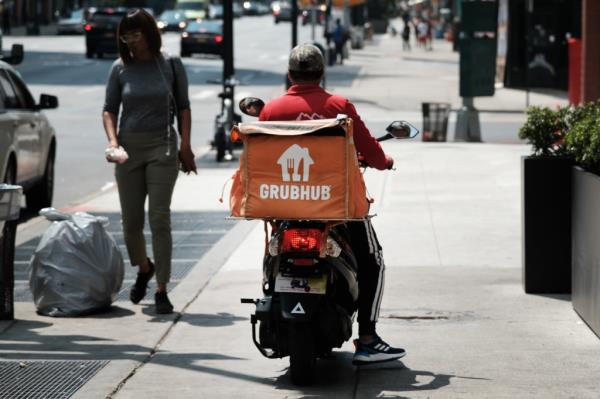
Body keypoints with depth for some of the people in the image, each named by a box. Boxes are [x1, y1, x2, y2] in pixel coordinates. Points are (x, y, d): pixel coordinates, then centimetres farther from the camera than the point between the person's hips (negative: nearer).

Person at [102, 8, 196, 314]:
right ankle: (143, 268, 36)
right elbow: (109, 109, 8)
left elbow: (183, 107, 7)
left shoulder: (171, 65, 2)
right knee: (131, 221, 7)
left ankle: (161, 290, -7)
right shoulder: (120, 69, 4)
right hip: (128, 148, 2)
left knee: (159, 219, -9)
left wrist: (185, 146, -1)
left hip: (162, 147, -2)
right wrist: (112, 140, -9)